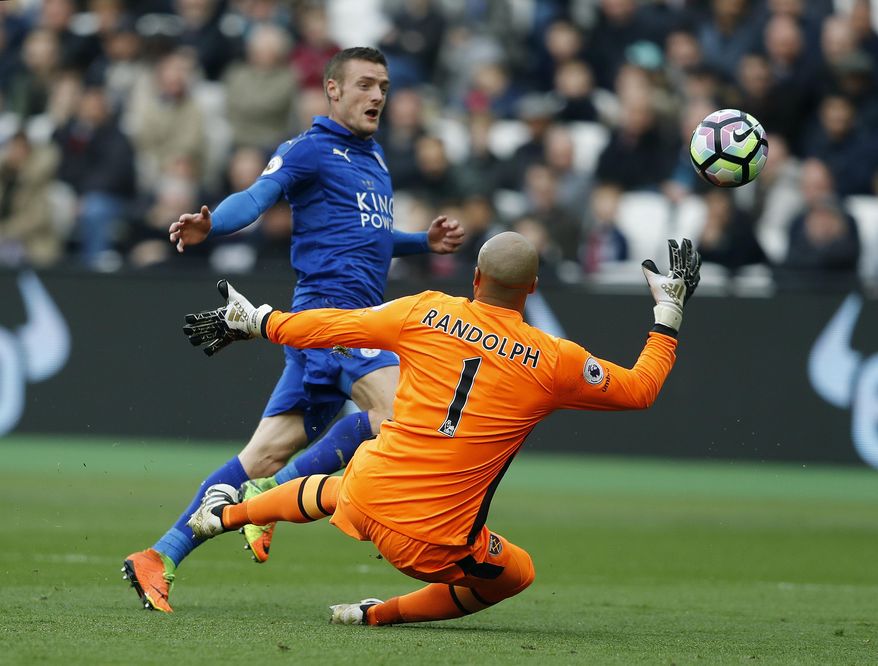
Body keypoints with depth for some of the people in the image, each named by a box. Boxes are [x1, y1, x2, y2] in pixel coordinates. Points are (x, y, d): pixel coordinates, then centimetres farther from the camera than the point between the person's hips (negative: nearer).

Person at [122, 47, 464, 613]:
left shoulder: (375, 157, 24)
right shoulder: (309, 150, -2)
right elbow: (257, 197, -18)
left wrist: (424, 242, 26)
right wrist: (209, 225, -37)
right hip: (330, 305, -8)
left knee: (271, 450, 4)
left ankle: (162, 557, 5)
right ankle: (274, 496, -16)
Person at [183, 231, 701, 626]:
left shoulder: (425, 313, -1)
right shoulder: (555, 361, -6)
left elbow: (329, 327, 9)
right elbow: (641, 389, 8)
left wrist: (255, 322, 25)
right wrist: (669, 312, 20)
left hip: (365, 498, 4)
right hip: (435, 544, -4)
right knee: (518, 573, 24)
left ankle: (226, 514, 49)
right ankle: (381, 614, 15)